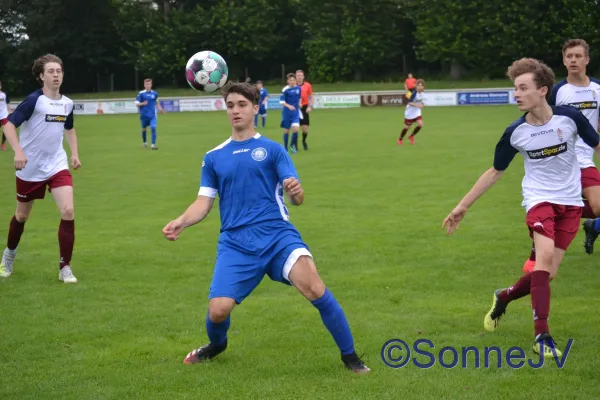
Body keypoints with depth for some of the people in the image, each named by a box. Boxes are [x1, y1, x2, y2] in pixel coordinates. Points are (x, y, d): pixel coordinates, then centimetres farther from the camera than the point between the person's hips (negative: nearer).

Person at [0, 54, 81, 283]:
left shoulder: (67, 103, 2)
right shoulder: (34, 100, -15)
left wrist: (74, 153, 11)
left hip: (57, 166, 3)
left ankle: (65, 268, -5)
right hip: (30, 168, -3)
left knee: (68, 212, -15)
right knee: (22, 215, 14)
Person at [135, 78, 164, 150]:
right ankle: (144, 143, 37)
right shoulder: (141, 94, -6)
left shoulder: (154, 93, 3)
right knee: (144, 129, 13)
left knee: (153, 128, -15)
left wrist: (160, 108, 10)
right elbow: (137, 103, -7)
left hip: (152, 115, 1)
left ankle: (153, 145, -16)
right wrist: (142, 103, -26)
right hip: (144, 115, -1)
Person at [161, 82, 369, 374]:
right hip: (235, 242, 2)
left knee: (314, 288, -26)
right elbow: (203, 202, 13)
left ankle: (350, 356, -9)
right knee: (218, 310, -14)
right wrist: (181, 222, -7)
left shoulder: (272, 149, 8)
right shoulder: (213, 157, 15)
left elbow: (296, 198, 0)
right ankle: (217, 345, 25)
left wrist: (296, 192, -24)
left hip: (277, 234, -2)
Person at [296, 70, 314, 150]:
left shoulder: (308, 85, 2)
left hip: (304, 108, 1)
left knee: (305, 128, -2)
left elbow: (311, 97, 8)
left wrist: (310, 106, -5)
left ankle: (304, 141, 25)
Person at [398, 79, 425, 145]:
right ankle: (400, 139, 28)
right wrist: (417, 105, -37)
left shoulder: (422, 93, -4)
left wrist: (422, 104, -2)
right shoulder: (414, 93, -24)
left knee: (420, 124, -11)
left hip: (417, 112, 6)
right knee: (407, 127, 3)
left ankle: (411, 136, 13)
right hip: (410, 112, -6)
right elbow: (409, 102, -28)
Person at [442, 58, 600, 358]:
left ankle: (504, 297, 27)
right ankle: (541, 335, -19)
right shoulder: (514, 133, -9)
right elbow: (495, 172, 6)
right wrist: (463, 205, 5)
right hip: (539, 199, -1)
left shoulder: (569, 117, -13)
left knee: (547, 274, -4)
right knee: (545, 256, -26)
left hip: (570, 203, 1)